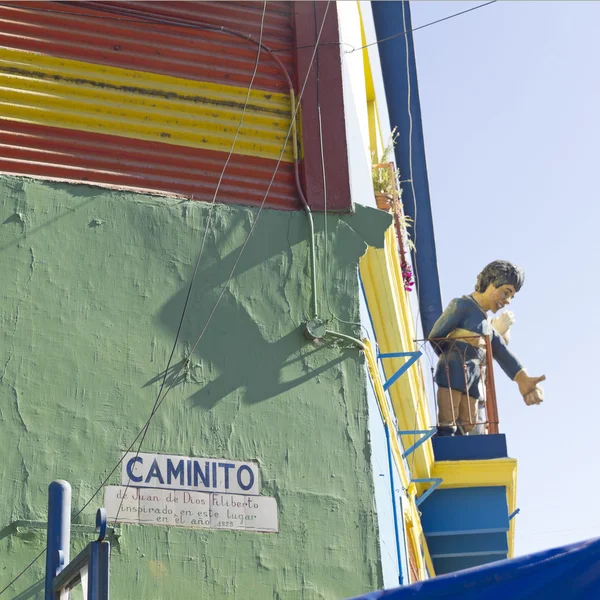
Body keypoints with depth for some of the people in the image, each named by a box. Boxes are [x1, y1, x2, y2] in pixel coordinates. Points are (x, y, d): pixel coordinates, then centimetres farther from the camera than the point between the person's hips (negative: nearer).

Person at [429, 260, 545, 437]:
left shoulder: (487, 324, 24)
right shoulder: (461, 305, -1)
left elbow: (502, 352, 9)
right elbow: (434, 337, -5)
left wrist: (523, 379, -5)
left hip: (472, 382, 9)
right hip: (452, 375, -9)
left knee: (466, 430, 6)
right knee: (447, 428, -14)